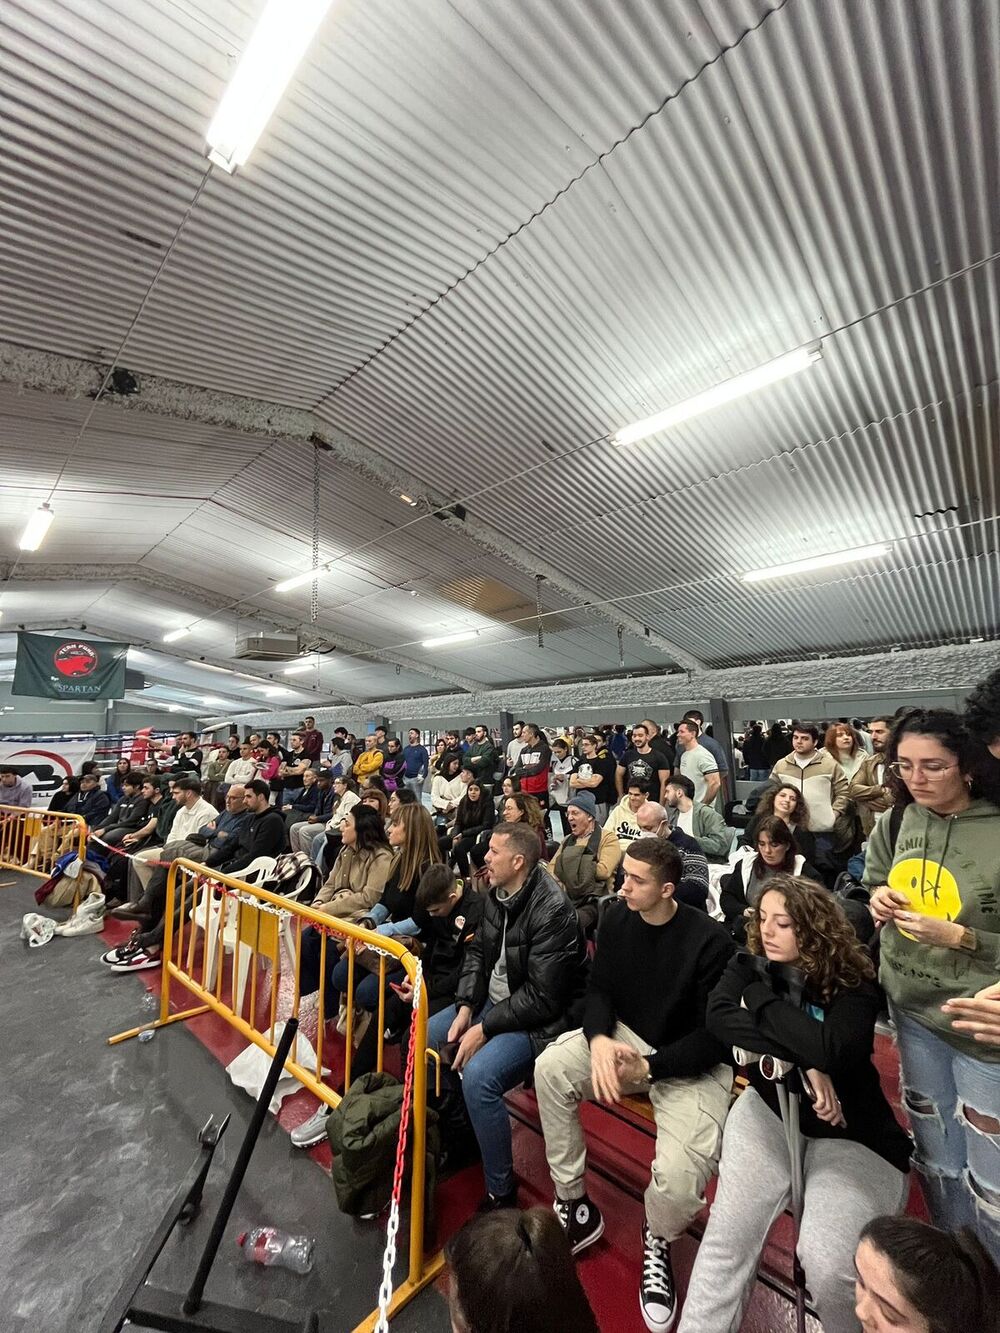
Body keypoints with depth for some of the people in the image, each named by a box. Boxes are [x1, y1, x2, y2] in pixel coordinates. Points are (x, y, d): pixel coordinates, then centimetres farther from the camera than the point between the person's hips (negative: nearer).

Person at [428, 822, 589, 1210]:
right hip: (493, 1001, 8)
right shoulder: (496, 894, -3)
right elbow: (477, 953, 6)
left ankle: (501, 1192, -1)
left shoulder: (552, 910, -28)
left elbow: (541, 997, -26)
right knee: (425, 1037, 6)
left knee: (478, 1077, -27)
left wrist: (483, 1030, -21)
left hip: (539, 1019, -8)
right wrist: (465, 1008, -7)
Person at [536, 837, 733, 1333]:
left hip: (692, 1064, -4)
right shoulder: (617, 919, -9)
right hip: (626, 1036, 4)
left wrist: (648, 1068, -25)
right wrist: (599, 1039, -23)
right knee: (550, 1066, -17)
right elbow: (599, 989, -3)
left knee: (680, 1174, -25)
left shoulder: (709, 941, -24)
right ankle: (575, 1206, 7)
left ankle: (657, 1242, 16)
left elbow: (715, 1035, -19)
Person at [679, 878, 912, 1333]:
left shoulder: (853, 985, -15)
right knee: (727, 1234, -9)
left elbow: (829, 1051, -31)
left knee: (828, 1265, -19)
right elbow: (717, 1017, -22)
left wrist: (760, 994, -22)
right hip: (769, 1110, 2)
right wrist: (802, 1061, -26)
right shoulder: (750, 966, -6)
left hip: (849, 1132, -2)